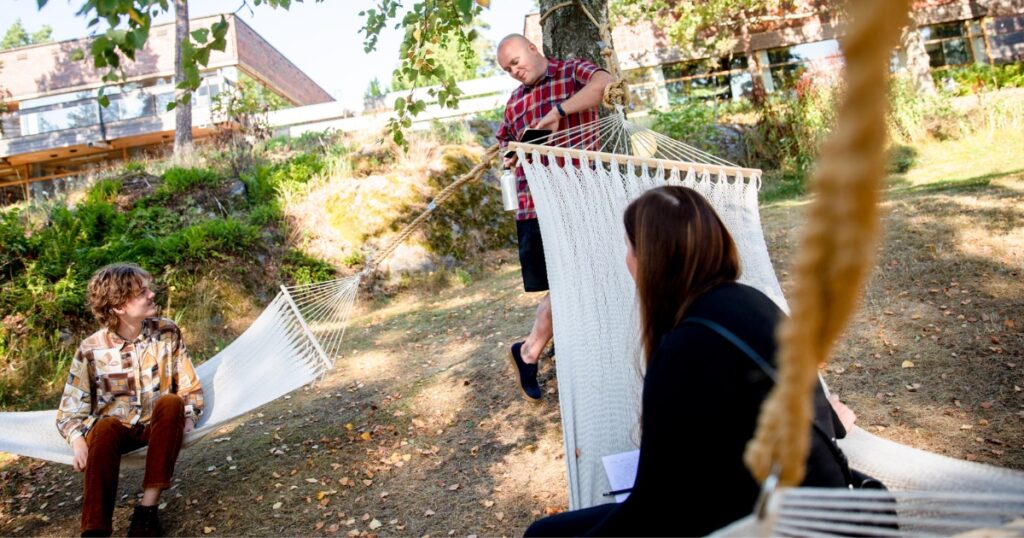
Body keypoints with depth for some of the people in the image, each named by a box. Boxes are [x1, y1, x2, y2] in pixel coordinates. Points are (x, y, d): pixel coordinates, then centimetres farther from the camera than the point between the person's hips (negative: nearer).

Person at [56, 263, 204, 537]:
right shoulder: (91, 350, -10)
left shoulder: (167, 332, -7)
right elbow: (70, 410, -7)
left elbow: (190, 388, -2)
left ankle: (148, 507, -31)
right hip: (116, 428, -1)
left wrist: (188, 417, -20)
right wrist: (78, 441, -26)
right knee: (104, 427, -35)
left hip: (159, 424, 1)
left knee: (170, 403, -32)